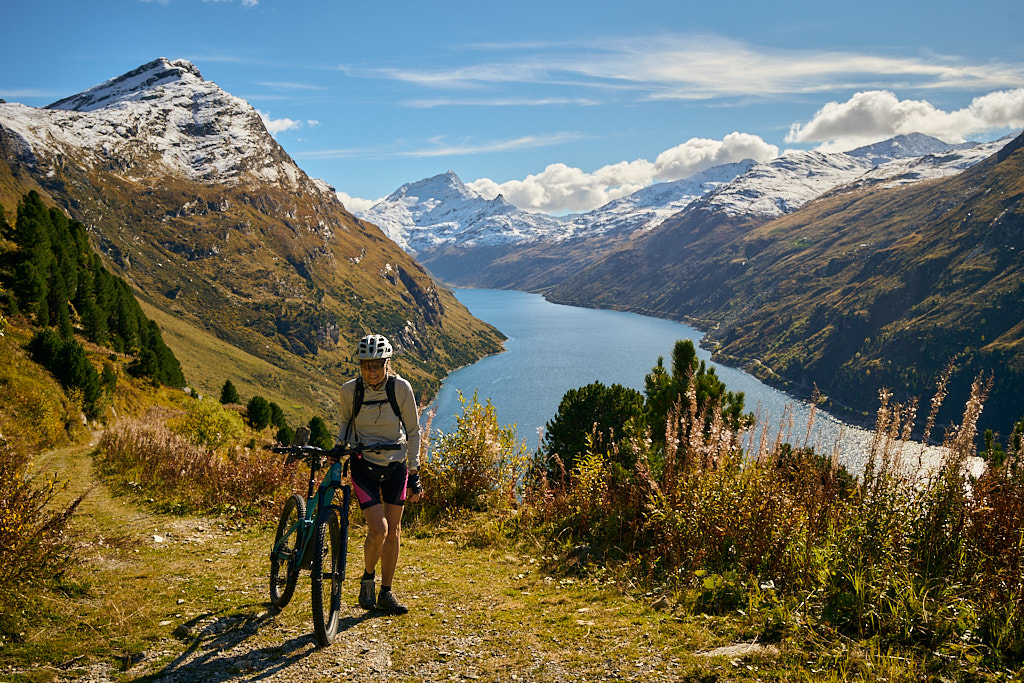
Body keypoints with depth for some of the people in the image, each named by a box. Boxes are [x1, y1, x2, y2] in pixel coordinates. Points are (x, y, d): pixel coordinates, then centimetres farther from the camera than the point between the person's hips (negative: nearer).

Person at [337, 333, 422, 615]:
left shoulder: (401, 388, -14)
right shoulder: (350, 390, -12)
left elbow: (413, 431, -5)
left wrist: (414, 474, -6)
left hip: (395, 465, 1)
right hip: (364, 464, -1)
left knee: (393, 531, 7)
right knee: (378, 530, -14)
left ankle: (386, 593, 23)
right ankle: (368, 579, 15)